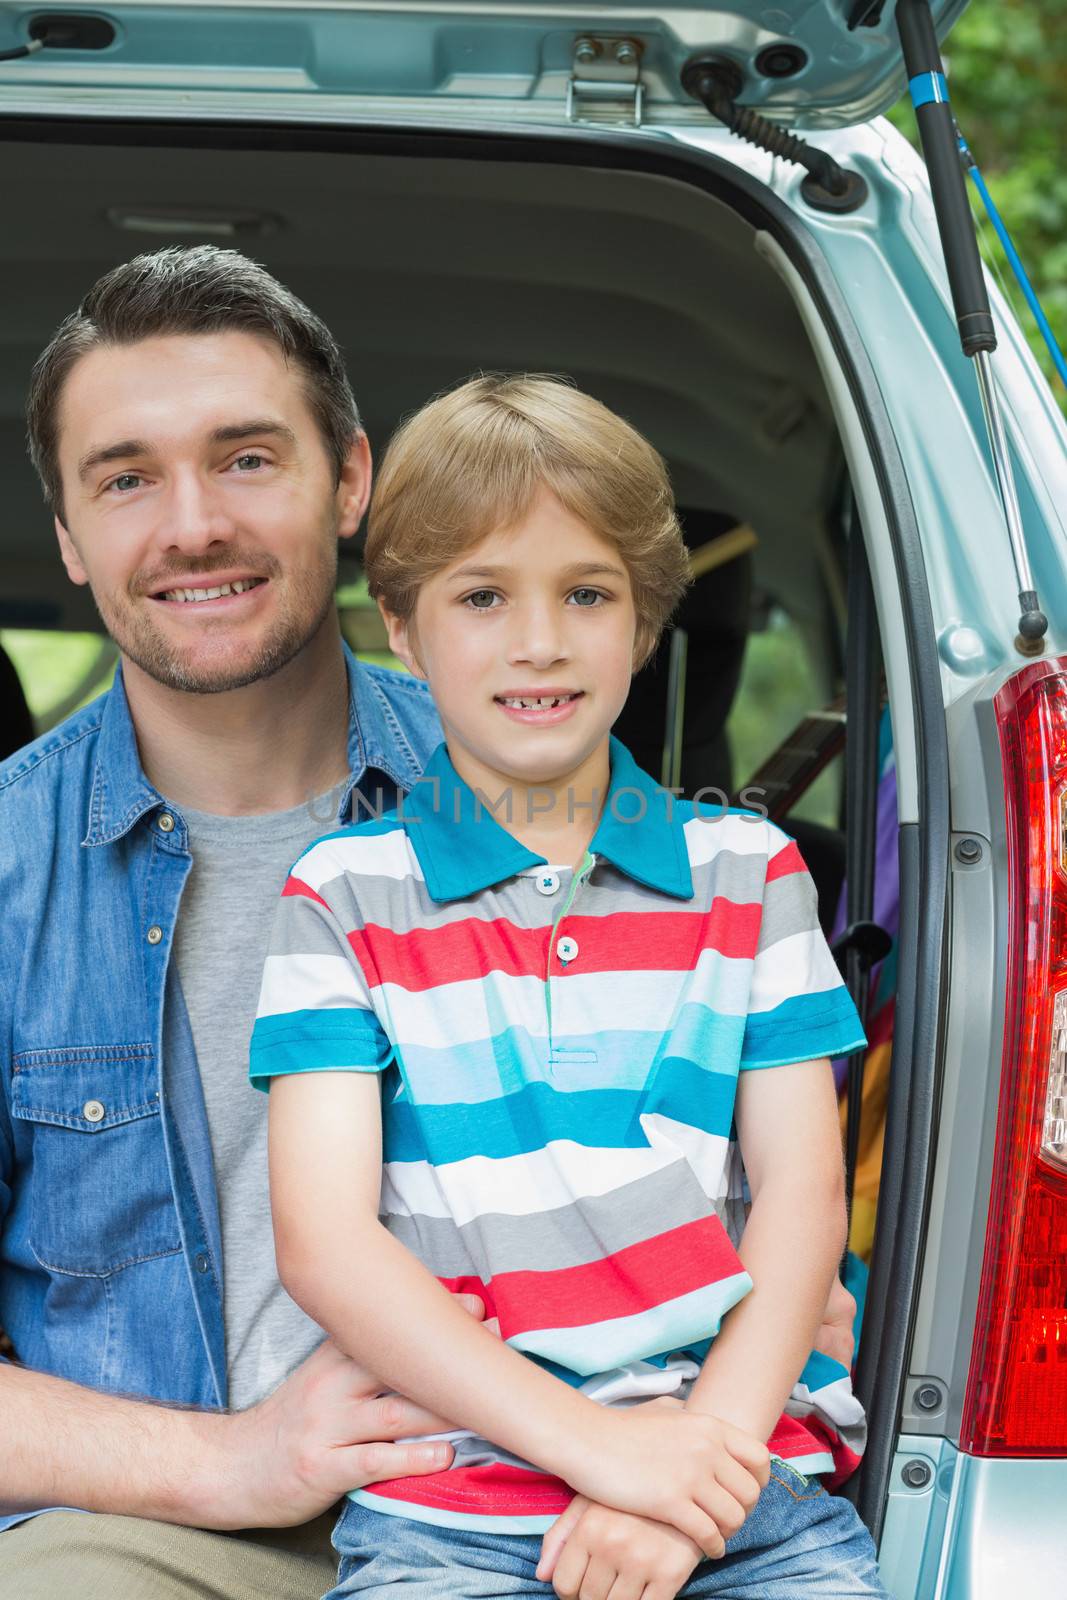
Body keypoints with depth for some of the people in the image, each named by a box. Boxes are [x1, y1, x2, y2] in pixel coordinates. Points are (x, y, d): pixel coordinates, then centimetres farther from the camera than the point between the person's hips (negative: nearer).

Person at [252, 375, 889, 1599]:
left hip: (748, 1490, 2)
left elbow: (801, 1193, 7)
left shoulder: (748, 871, 14)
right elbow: (324, 1238, -2)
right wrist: (592, 1440, -12)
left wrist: (708, 1445, -9)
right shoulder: (343, 895, 7)